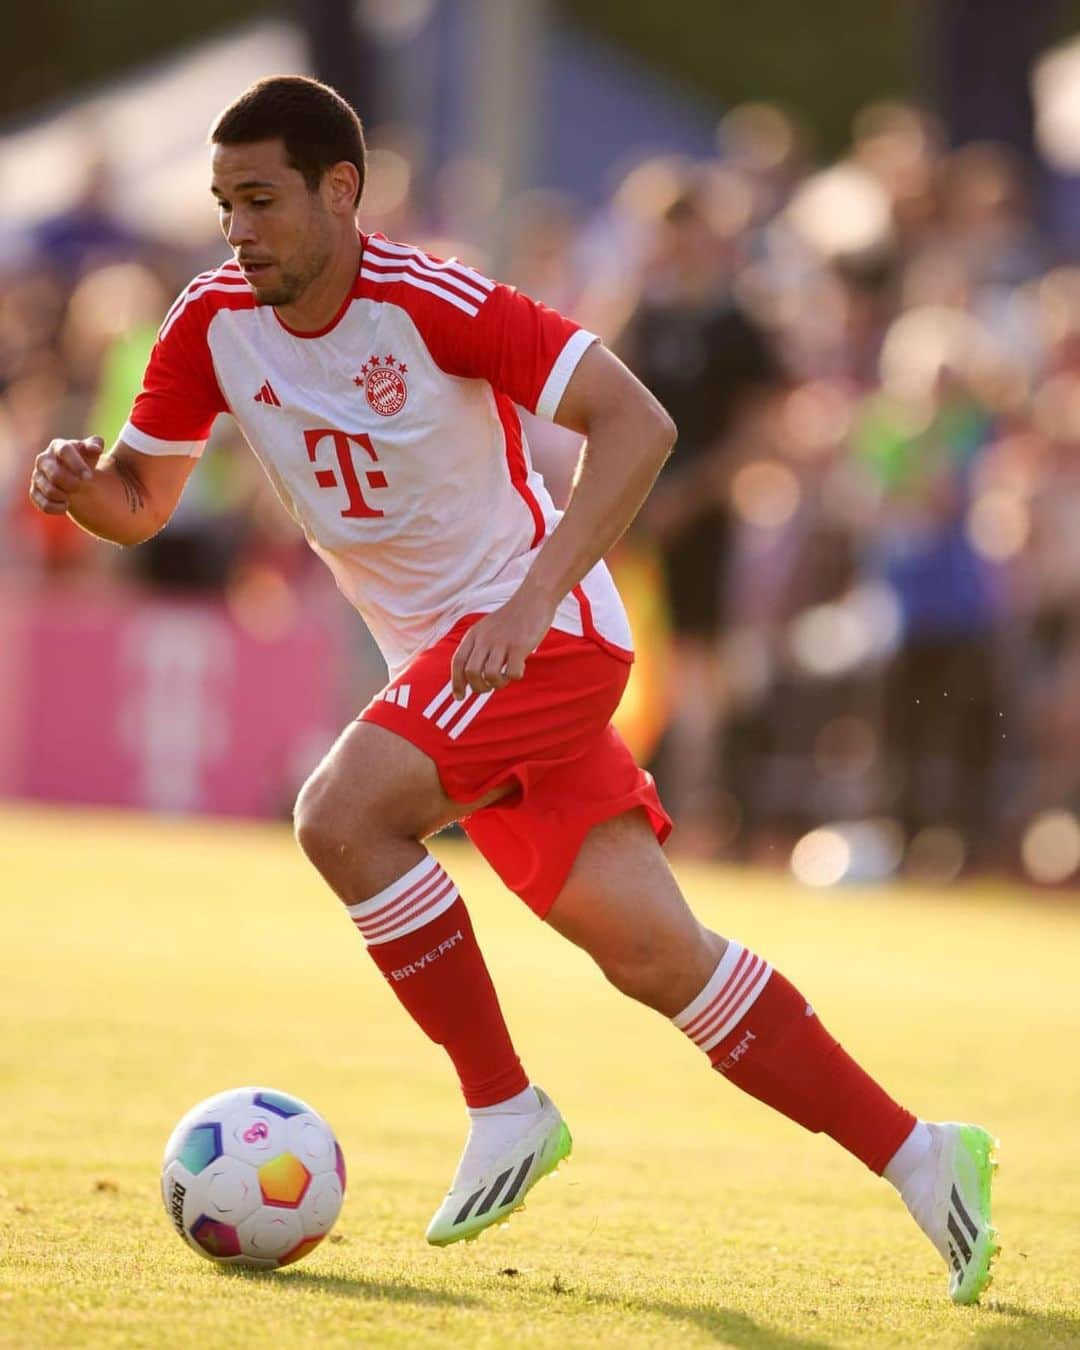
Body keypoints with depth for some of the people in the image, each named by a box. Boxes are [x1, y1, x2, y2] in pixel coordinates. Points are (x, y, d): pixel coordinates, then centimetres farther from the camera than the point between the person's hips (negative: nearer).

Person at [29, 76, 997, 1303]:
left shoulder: (431, 303, -20)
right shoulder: (213, 324, -1)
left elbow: (636, 422, -22)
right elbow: (140, 503, 7)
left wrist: (534, 599, -30)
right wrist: (79, 481, -17)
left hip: (542, 635, -6)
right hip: (438, 662, 6)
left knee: (342, 817, -27)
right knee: (650, 951, 1)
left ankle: (504, 1110, -11)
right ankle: (916, 1159, 10)